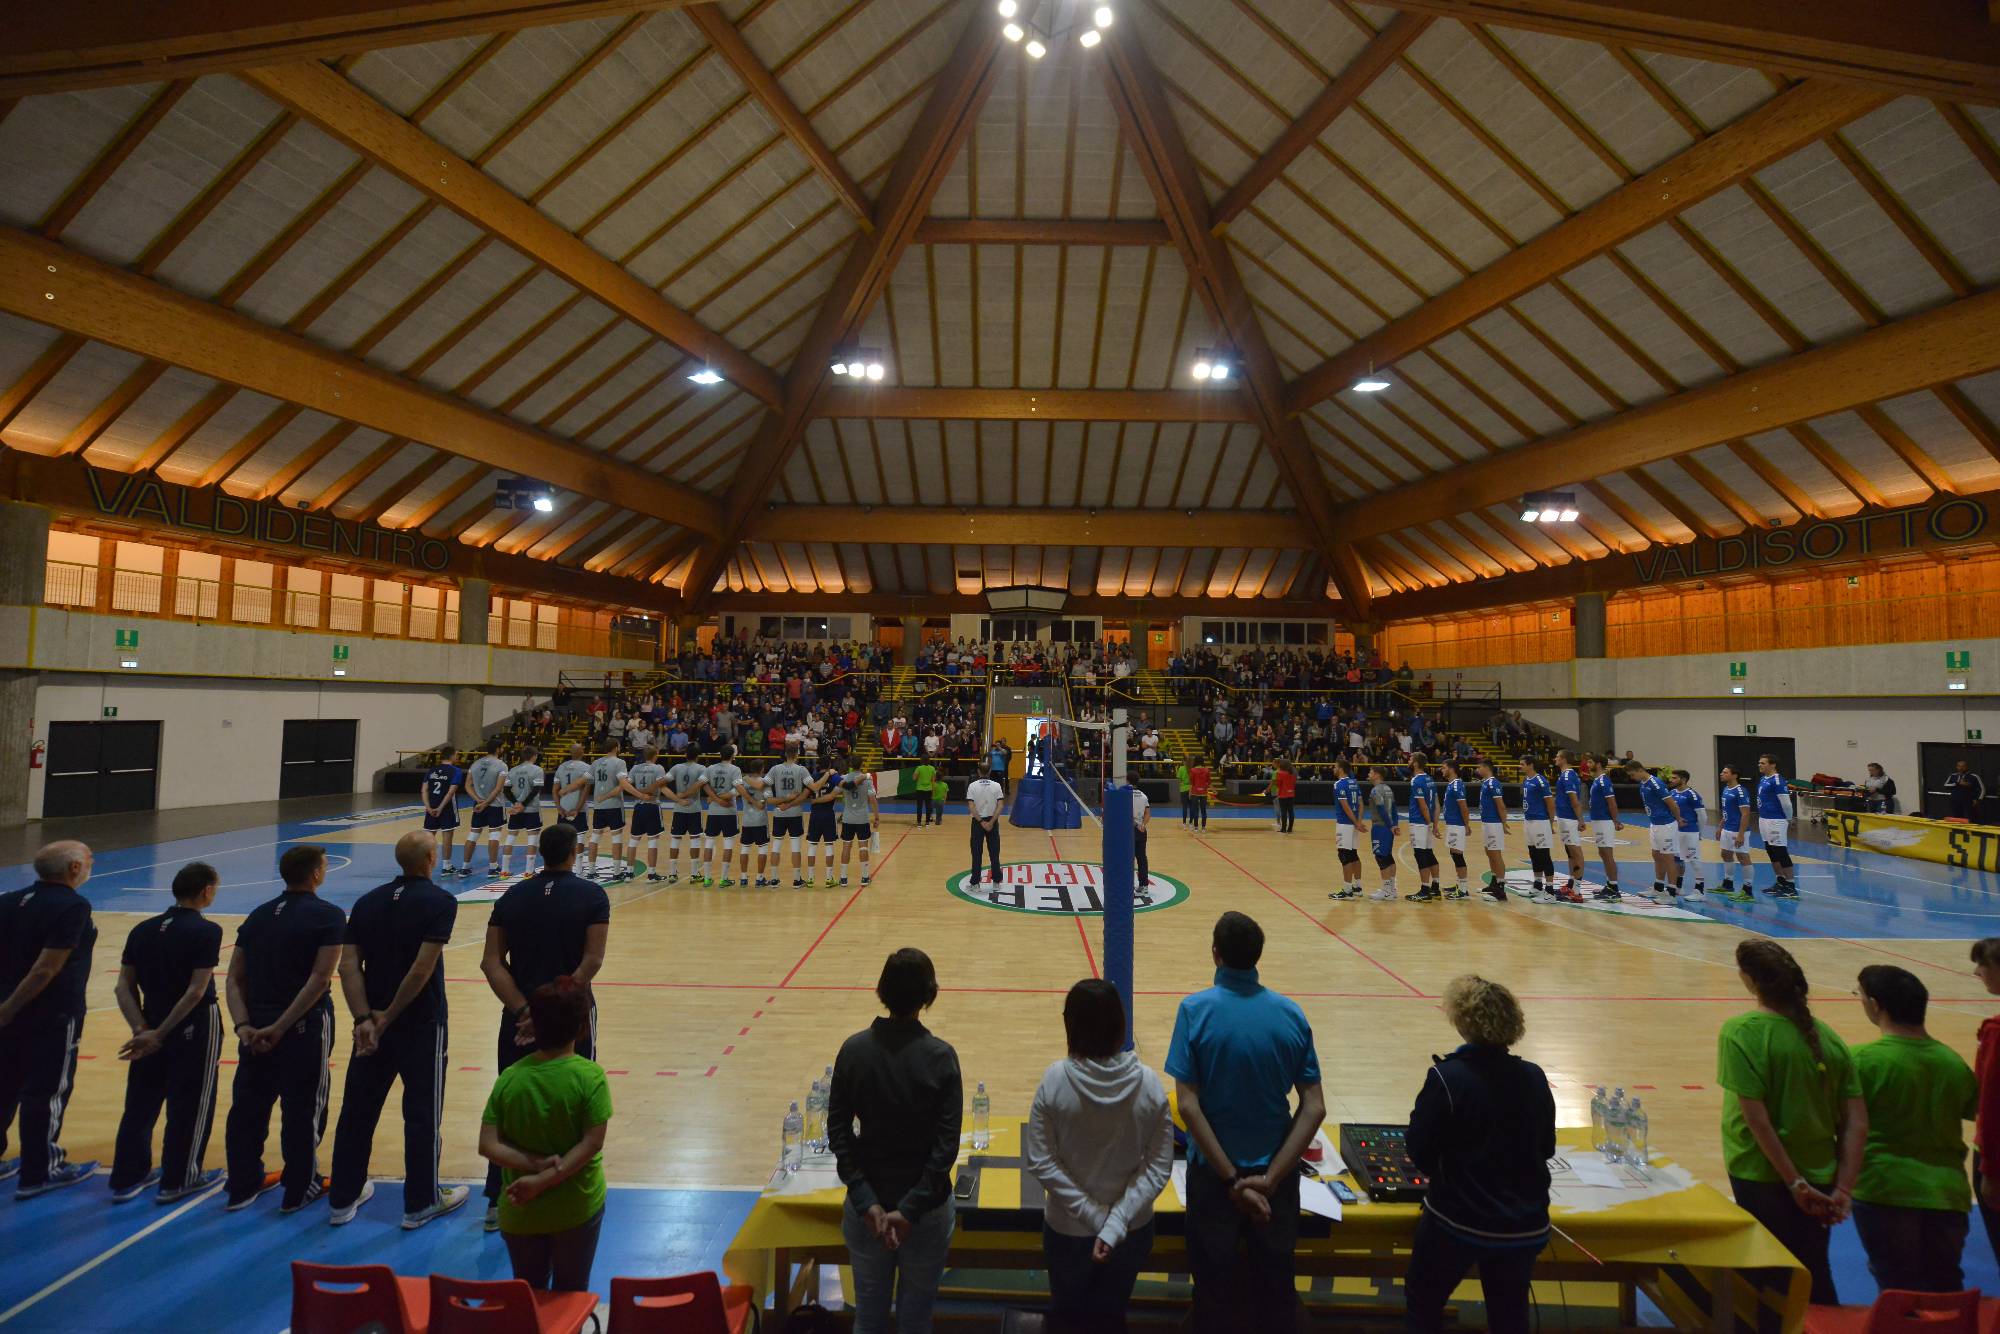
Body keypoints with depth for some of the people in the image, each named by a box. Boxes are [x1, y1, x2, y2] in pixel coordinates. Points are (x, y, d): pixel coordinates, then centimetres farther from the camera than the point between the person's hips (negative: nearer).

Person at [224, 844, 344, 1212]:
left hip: (256, 1029, 6)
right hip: (305, 1028, -6)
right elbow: (320, 978, -18)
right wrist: (281, 1026, -13)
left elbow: (235, 979, 4)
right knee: (303, 1109, 7)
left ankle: (242, 1186, 31)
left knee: (248, 1106, 18)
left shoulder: (258, 915, 9)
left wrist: (244, 1026, -3)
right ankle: (300, 1190, 19)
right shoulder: (328, 916, -10)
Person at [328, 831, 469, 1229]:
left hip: (371, 1024, 5)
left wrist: (365, 1018, -9)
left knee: (357, 1110, 18)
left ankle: (343, 1199, 31)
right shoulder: (439, 902, -14)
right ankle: (421, 1202, 19)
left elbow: (348, 965, -4)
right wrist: (389, 1016, -10)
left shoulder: (367, 902, 3)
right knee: (422, 1113, 7)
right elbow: (423, 968, -21)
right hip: (421, 1025, -5)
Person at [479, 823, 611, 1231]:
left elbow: (491, 962, -5)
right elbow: (592, 960, -18)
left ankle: (497, 1200, 23)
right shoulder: (592, 895, -9)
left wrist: (523, 1009, -11)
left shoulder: (512, 896, 2)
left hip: (520, 1017, 3)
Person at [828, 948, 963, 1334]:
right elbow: (946, 1145, -18)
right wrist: (910, 1209, -14)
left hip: (865, 1204, 2)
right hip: (927, 1207, -2)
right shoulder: (941, 1056, -16)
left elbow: (837, 1131, -9)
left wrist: (866, 1202, -9)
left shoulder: (853, 1049, -10)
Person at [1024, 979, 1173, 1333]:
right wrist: (1116, 1222, -15)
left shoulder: (1055, 1080, -22)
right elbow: (1159, 1166, -15)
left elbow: (1039, 1161, -17)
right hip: (1132, 1228, 1)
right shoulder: (1148, 1083, -18)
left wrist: (1093, 1216, -13)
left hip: (1067, 1228, -1)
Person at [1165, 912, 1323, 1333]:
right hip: (1276, 1170, 2)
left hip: (1213, 1171, -2)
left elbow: (1187, 1104, -19)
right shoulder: (1291, 1013, -8)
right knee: (1274, 1281, 23)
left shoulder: (1196, 1010, -17)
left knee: (1214, 1283, 18)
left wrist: (1233, 1179, -14)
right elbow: (1314, 1108, -9)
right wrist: (1269, 1178, -12)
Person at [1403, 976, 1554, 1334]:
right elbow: (1547, 1149, 9)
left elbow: (1420, 1156, -15)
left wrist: (1422, 1112, 3)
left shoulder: (1446, 1078, -22)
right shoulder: (1534, 1077, -8)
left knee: (1423, 1304, 22)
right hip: (1527, 1227, 5)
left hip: (1458, 1222, -4)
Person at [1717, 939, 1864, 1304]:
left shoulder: (1740, 1032, -18)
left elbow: (1756, 1118, -20)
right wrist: (1842, 1189, 1)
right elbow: (1857, 1124, -1)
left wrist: (1795, 1183, -11)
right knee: (1814, 1281, 22)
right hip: (1820, 1179, 5)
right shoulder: (1828, 1037, -1)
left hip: (1762, 1178, -5)